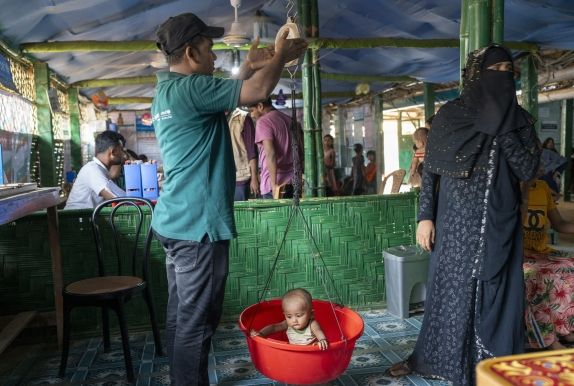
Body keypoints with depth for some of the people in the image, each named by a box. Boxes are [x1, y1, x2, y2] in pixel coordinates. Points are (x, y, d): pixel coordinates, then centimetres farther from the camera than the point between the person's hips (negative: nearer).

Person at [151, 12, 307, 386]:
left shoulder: (167, 92, 16)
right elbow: (258, 91, -18)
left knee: (180, 316, 18)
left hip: (176, 221, 10)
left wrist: (248, 66, 25)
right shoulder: (190, 88, -15)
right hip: (199, 225, -10)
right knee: (196, 322, 0)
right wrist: (281, 55, 0)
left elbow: (225, 98, 28)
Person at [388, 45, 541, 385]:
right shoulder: (450, 115, -2)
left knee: (496, 292, 7)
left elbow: (528, 170, -6)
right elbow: (430, 170, -1)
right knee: (451, 289, 9)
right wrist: (425, 216, -6)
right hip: (457, 222, -1)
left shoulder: (520, 120, 4)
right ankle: (432, 358, 26)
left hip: (500, 223, 2)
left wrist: (502, 128, -13)